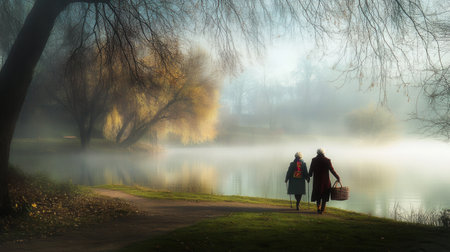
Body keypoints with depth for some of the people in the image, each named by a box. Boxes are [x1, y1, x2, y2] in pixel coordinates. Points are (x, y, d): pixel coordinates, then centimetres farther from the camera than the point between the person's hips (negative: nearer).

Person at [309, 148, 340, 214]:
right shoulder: (327, 160, -6)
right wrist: (338, 178, 3)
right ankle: (322, 210, 6)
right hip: (325, 181, -1)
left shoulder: (314, 160, -3)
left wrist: (310, 176, 22)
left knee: (318, 194, 18)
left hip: (317, 181, 1)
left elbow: (311, 170, 1)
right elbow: (332, 170, -7)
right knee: (324, 196, 10)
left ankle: (318, 208, 5)